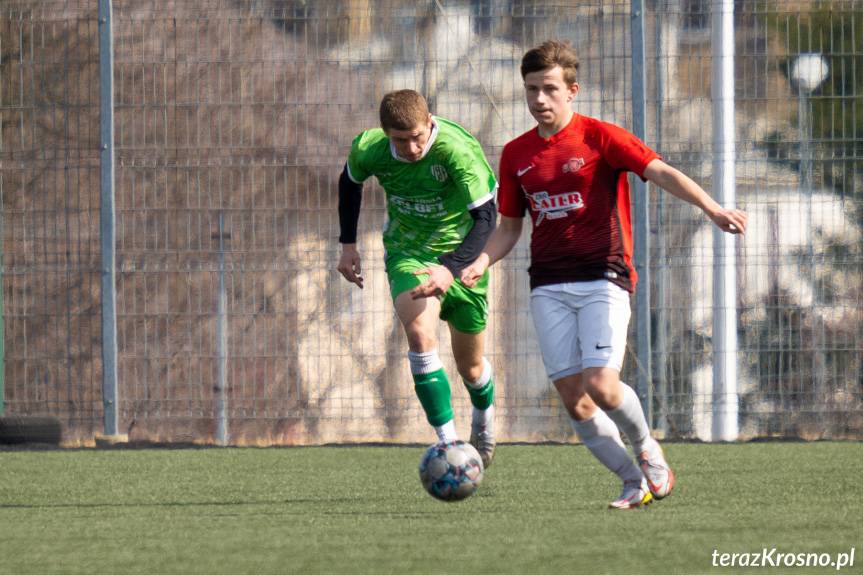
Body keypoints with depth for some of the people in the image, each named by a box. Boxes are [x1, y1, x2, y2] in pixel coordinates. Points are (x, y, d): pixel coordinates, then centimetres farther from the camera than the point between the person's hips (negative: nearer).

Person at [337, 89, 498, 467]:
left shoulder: (458, 150, -30)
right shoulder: (369, 149, -16)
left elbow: (485, 218, -33)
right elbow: (350, 181, 9)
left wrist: (451, 269, -46)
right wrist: (348, 244, 6)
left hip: (461, 253, -2)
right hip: (407, 253, 2)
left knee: (470, 365, 11)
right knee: (420, 334, -27)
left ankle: (484, 418, 47)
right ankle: (448, 443, -26)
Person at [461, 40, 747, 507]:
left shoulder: (599, 137, -3)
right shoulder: (516, 154, 11)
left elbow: (660, 172, -13)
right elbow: (509, 227, 20)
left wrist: (711, 209, -28)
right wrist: (481, 263, 0)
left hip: (602, 279, -4)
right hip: (549, 288, 5)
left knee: (601, 385, -19)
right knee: (572, 397, -5)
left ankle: (646, 445, 11)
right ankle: (635, 482, 8)